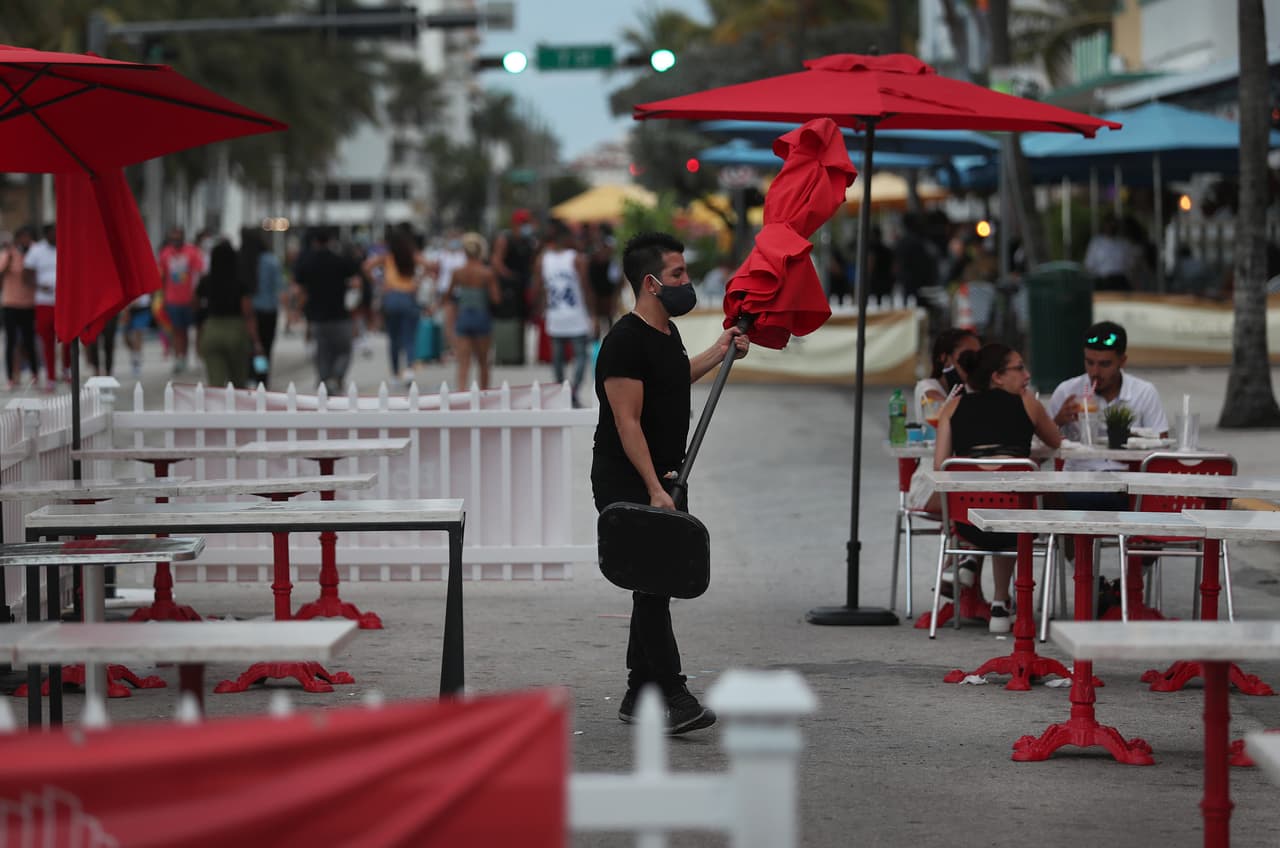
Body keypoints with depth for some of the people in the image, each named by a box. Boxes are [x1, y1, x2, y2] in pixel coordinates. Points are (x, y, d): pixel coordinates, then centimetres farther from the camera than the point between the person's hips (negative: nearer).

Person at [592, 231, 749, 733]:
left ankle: (639, 698, 17)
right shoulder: (625, 342, -20)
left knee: (656, 585, 11)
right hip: (625, 483, -10)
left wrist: (719, 353, 31)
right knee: (653, 584, -14)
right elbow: (628, 423, -23)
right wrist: (654, 490, -27)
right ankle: (671, 697, -16)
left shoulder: (666, 333, 11)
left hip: (659, 479, 10)